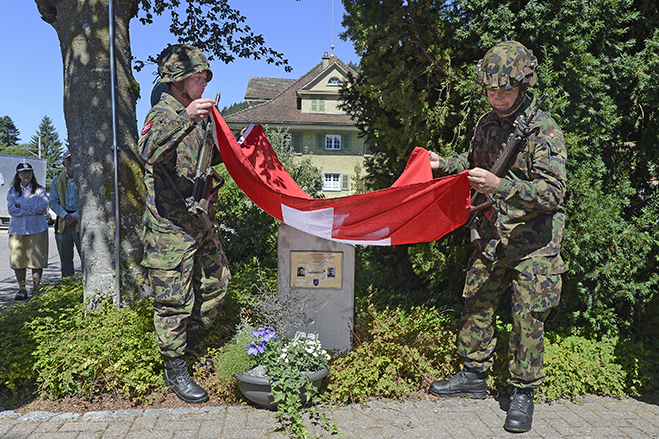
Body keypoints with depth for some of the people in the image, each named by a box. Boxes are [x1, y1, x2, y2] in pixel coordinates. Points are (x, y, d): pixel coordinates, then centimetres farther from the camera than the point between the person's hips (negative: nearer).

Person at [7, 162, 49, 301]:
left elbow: (43, 207, -8)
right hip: (17, 230, 2)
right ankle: (22, 289, 10)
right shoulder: (12, 192, 10)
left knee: (37, 260, -1)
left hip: (37, 229, -2)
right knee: (18, 260, 0)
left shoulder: (40, 190, 6)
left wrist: (21, 205, -8)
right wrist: (33, 210, -10)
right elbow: (11, 210, -4)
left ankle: (36, 289, 9)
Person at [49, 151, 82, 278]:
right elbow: (53, 202, 5)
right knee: (65, 258, 9)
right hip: (63, 221, 3)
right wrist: (65, 215, -10)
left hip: (80, 220, -3)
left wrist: (75, 216, -13)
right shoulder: (57, 181, 10)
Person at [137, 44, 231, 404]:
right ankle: (175, 369, 14)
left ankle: (188, 346, 33)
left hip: (198, 218, 9)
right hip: (169, 223, -9)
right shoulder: (163, 113, -11)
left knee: (216, 282, 16)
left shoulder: (194, 116, 15)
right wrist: (185, 118, -45)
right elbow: (150, 151, -33)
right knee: (174, 297, -1)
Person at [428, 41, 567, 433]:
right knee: (477, 306, 12)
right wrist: (443, 163, 9)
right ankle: (474, 376, 30)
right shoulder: (487, 125, 5)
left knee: (528, 320, 1)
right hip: (492, 239, 6)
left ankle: (523, 394, 19)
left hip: (533, 245, -6)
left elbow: (553, 193, -23)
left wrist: (500, 186, -33)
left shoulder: (544, 130, -15)